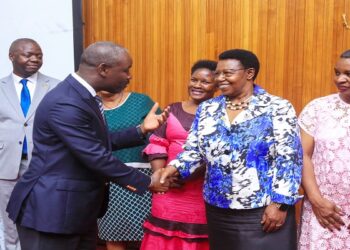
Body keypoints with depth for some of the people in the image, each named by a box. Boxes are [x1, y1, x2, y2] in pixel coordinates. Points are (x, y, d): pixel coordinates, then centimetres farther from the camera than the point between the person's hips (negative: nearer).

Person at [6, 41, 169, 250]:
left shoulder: (83, 95, 7)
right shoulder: (66, 103, -25)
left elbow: (101, 142, 12)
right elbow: (96, 157, -25)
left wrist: (142, 129, 6)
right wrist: (147, 182, -16)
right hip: (51, 209, -10)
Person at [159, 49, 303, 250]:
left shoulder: (278, 108, -5)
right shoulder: (207, 109, 8)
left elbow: (289, 159, -8)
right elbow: (194, 150, 8)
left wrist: (279, 204, -13)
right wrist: (175, 167, -11)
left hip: (264, 211, -4)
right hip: (218, 211, 4)